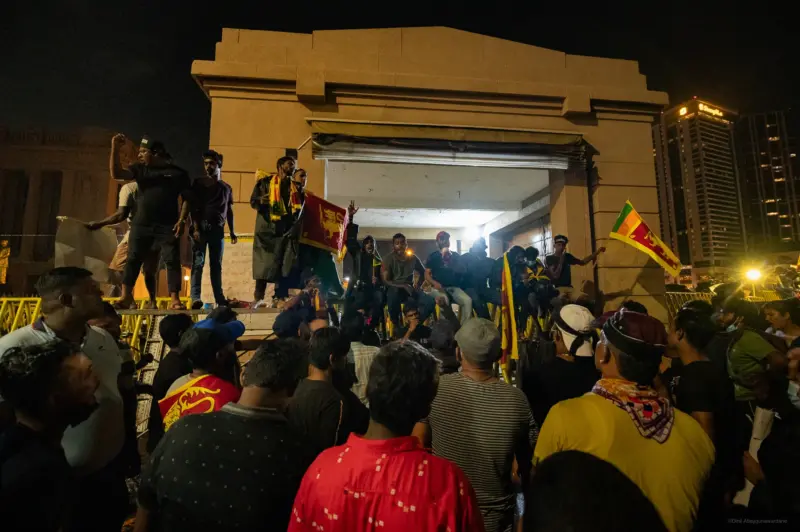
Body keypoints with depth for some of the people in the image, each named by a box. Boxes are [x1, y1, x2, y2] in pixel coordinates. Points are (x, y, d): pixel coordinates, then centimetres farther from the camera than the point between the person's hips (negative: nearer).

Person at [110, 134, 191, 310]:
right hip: (141, 224, 4)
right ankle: (126, 296, 12)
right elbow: (116, 174, -2)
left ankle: (175, 299, -5)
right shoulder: (140, 169, 13)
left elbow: (186, 199, 1)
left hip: (168, 226, -3)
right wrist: (115, 148, -10)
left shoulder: (178, 173, 4)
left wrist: (182, 220, -10)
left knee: (172, 261, -7)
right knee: (133, 259, 4)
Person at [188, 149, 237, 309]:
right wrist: (196, 228, -11)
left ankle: (219, 298, 6)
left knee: (216, 264, 4)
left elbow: (229, 211, 17)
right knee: (198, 262, -8)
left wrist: (232, 231, 11)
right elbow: (193, 207, 0)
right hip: (201, 227, -2)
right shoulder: (198, 183, 8)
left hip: (218, 229, 2)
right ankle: (195, 298, -13)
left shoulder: (226, 188, 16)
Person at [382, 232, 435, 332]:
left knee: (430, 302, -22)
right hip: (395, 288, -3)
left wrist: (417, 285, 1)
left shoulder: (413, 258, 4)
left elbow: (423, 272, 20)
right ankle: (396, 325, -17)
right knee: (393, 293, -41)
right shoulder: (388, 259, -7)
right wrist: (403, 285, -26)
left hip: (409, 289, 4)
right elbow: (385, 281, -14)